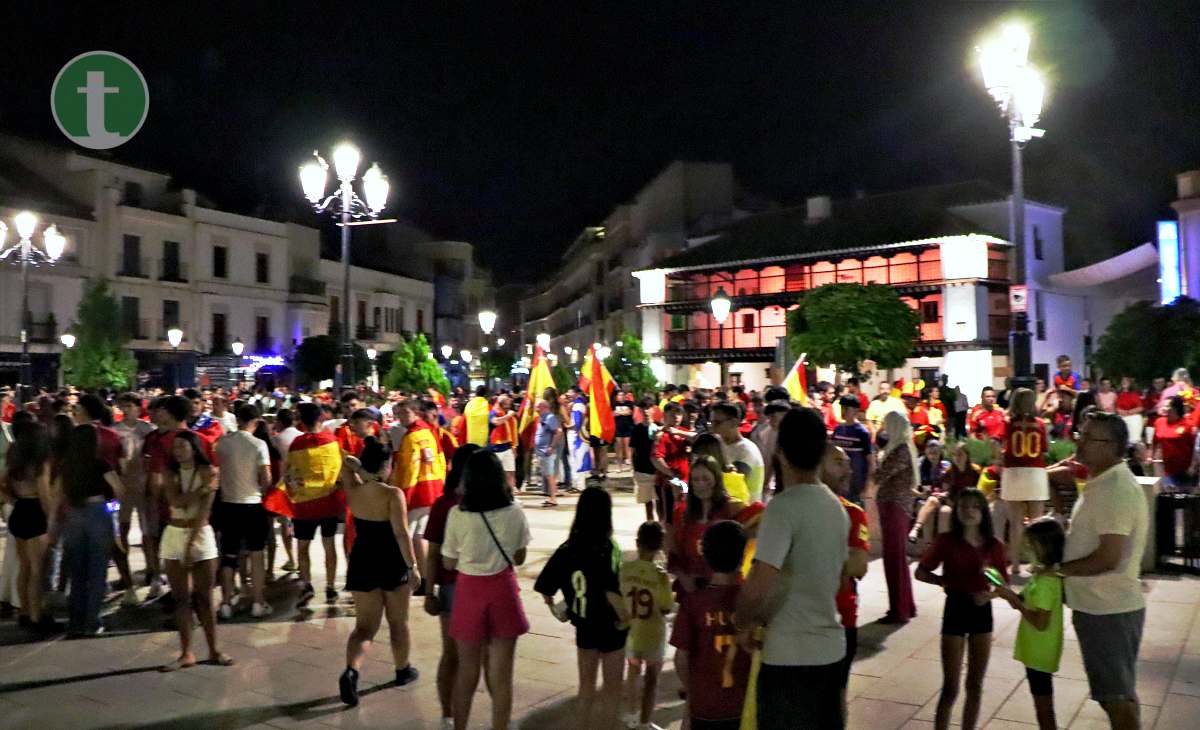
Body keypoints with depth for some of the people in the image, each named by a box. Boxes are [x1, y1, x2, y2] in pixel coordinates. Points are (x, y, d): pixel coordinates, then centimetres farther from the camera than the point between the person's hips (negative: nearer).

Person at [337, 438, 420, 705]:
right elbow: (401, 534, -22)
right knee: (398, 623, 17)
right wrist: (412, 566, -17)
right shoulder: (393, 494, -18)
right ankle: (403, 671, 32)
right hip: (392, 564, -4)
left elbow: (347, 462, 16)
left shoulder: (353, 491, -2)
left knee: (364, 626, 9)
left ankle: (351, 671, -15)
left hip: (362, 563, 4)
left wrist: (360, 467, 0)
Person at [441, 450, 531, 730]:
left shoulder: (458, 514, -13)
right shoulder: (515, 513, -9)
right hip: (503, 591, 0)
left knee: (467, 671, 18)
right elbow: (519, 558, 3)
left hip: (469, 592, 0)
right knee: (501, 675, 11)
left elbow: (448, 563, -4)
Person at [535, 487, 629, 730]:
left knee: (586, 686, 21)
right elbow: (612, 592, -33)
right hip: (609, 626, -5)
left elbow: (544, 587, -4)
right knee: (612, 688, 13)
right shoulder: (606, 549, -21)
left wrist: (557, 610, 10)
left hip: (583, 625, 5)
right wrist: (626, 618, -19)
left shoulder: (567, 548, -5)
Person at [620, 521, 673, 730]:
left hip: (631, 631, 4)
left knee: (634, 672, 25)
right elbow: (666, 609, -16)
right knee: (651, 679, 12)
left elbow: (622, 595, -5)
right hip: (654, 635, -4)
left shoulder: (625, 568, -14)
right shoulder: (661, 574, -23)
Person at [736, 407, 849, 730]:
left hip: (790, 654, -8)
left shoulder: (784, 505, -19)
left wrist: (745, 624, -7)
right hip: (831, 646, 8)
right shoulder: (837, 507, 6)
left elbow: (756, 588, -27)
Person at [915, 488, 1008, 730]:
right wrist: (946, 581, -16)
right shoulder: (946, 540, -8)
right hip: (955, 610, -3)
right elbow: (921, 572, -2)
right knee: (950, 687, 0)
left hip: (982, 612, 3)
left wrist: (990, 593, -15)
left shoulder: (994, 545, -2)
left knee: (975, 685, 12)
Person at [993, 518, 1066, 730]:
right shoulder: (1044, 573, 3)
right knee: (1043, 705, 21)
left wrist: (1012, 598, -23)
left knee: (1043, 706, 5)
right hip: (1037, 650, 9)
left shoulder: (1045, 581, -26)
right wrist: (1010, 594, -3)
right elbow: (1028, 603, 12)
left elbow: (1040, 622, -27)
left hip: (1039, 653, -9)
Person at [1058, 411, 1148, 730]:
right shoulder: (1101, 482, 10)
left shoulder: (1116, 488, -22)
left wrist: (1059, 568, -14)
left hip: (1109, 610, -10)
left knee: (1117, 695, 2)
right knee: (1115, 692, 21)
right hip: (1100, 605, 10)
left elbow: (1108, 558, -26)